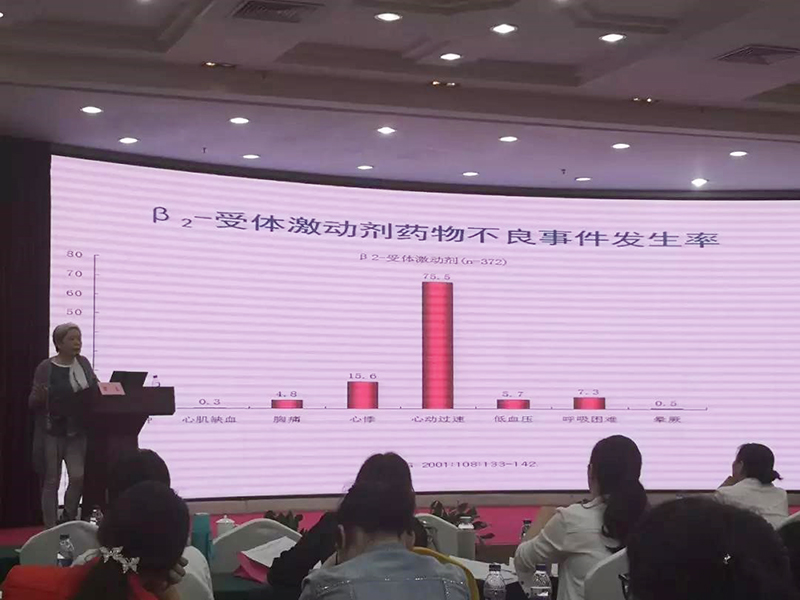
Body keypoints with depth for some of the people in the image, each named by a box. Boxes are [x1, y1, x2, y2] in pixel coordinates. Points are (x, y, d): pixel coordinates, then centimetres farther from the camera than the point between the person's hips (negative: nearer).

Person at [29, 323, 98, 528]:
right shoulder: (45, 368, -7)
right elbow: (32, 403, -3)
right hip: (51, 433, -3)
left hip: (77, 433, 3)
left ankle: (68, 522, 11)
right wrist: (39, 396, -25)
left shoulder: (83, 364, 5)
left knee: (78, 476, -9)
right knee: (51, 482, 3)